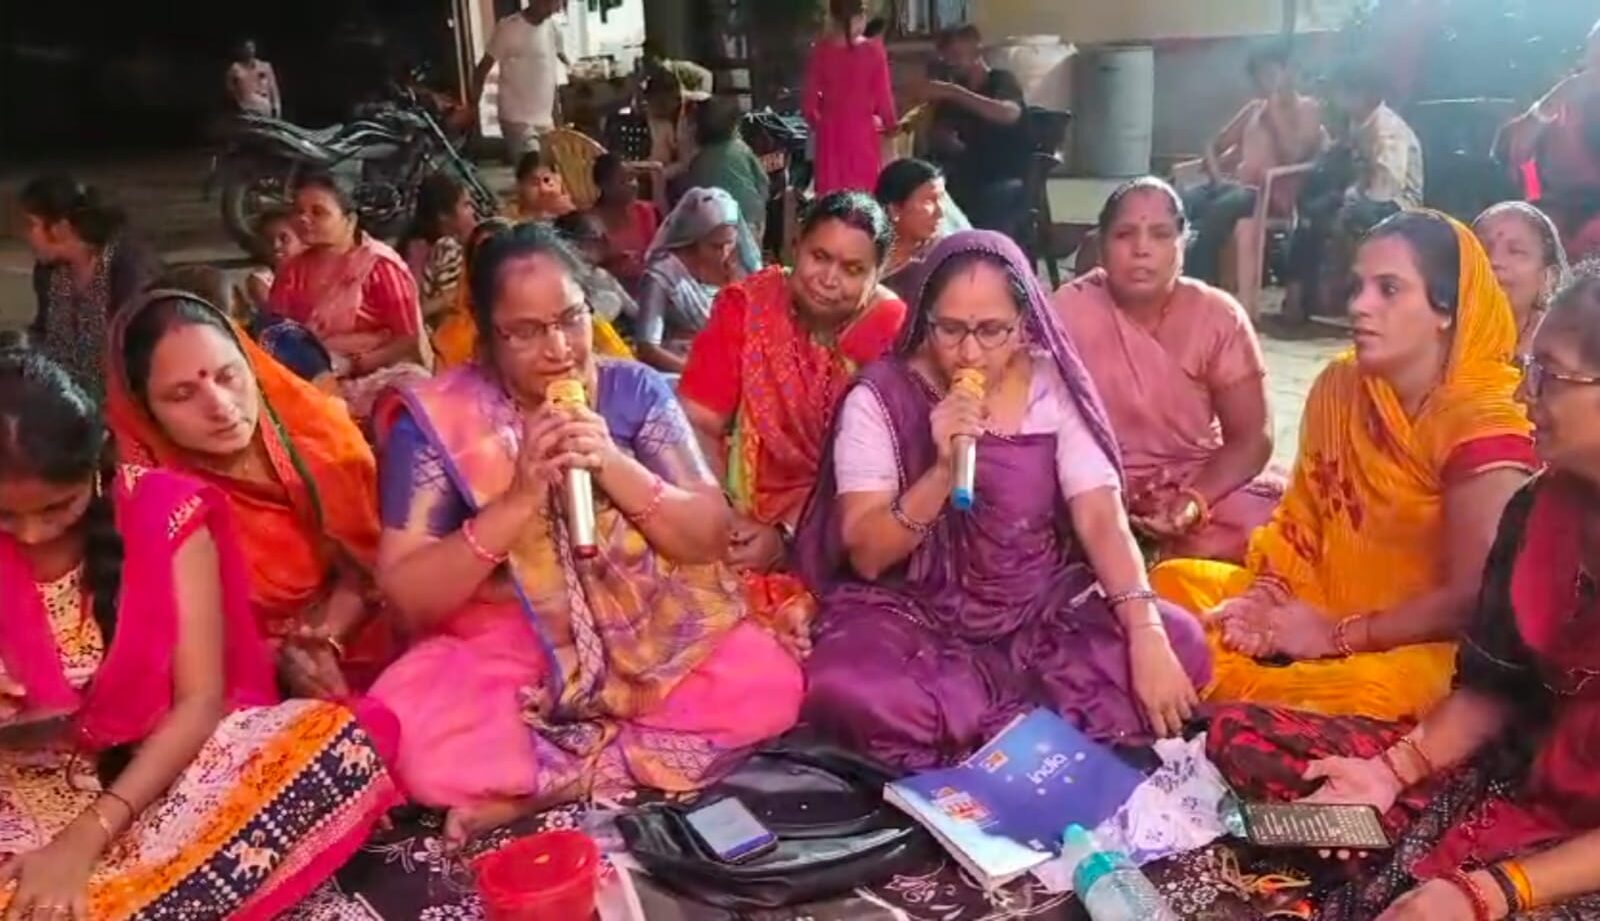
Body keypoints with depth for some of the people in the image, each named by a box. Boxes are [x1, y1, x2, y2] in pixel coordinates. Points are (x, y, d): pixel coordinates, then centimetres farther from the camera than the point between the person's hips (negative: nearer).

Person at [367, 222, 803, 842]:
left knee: (768, 683, -23)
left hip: (646, 638, 3)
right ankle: (628, 764, -12)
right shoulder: (437, 418, -7)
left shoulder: (635, 390, 0)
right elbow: (407, 596, -11)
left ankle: (524, 787, -15)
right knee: (407, 734, -32)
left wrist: (617, 468, -20)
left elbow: (710, 537, -3)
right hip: (499, 653, -2)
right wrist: (519, 499, -24)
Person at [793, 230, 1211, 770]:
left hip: (1043, 607, 3)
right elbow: (865, 556, -13)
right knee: (843, 688, -33)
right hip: (915, 615, -2)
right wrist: (943, 471, -28)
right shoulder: (880, 397, -9)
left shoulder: (1055, 387, -2)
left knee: (1179, 644, -20)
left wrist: (1147, 634, -25)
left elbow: (1101, 518, -10)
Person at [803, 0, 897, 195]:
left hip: (831, 134, 1)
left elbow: (809, 101, -2)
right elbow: (883, 96, -3)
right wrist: (890, 123, 16)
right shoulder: (873, 50, -7)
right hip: (864, 132, -1)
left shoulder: (821, 50, -4)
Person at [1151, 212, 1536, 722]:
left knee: (1371, 692, -38)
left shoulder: (1483, 426, -19)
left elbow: (1470, 601, -21)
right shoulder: (1338, 385, 2)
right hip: (1324, 605, 7)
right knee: (1174, 580, -2)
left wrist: (1334, 635, -17)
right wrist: (1265, 596, -10)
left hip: (1426, 646, -6)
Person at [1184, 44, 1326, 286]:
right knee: (1181, 205, -27)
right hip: (1234, 184, 6)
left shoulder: (1308, 108, 8)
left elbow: (1293, 156, -9)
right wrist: (1216, 174, 1)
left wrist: (1274, 111, -4)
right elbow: (1214, 146, 22)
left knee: (1217, 212, -38)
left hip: (1272, 192, -6)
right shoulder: (1254, 108, 26)